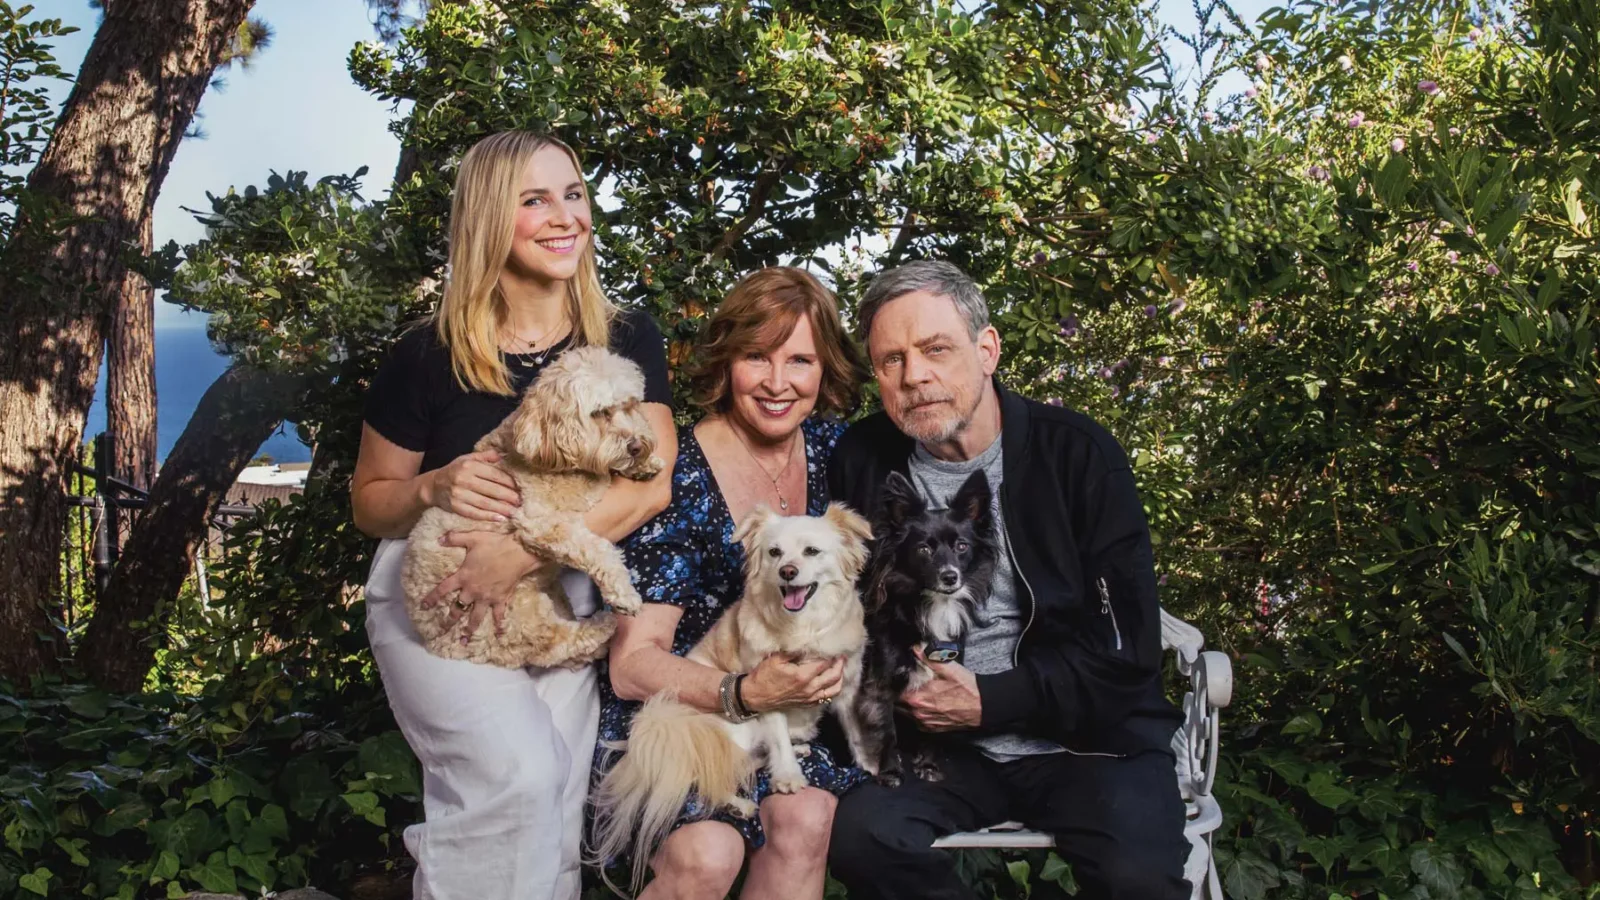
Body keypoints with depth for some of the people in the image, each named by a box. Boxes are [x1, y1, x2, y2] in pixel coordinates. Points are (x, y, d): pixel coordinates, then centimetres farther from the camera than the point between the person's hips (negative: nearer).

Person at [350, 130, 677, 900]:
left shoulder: (626, 340, -3)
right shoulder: (429, 356, -9)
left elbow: (653, 482, -15)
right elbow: (370, 503, 2)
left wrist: (522, 554, -26)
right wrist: (434, 488, -22)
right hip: (433, 599, -2)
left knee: (553, 823, 0)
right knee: (515, 775, -24)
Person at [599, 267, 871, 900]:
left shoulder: (829, 447, 1)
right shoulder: (681, 482, -15)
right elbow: (633, 663, -15)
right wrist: (747, 693, -32)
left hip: (792, 703, 4)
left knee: (805, 820, -26)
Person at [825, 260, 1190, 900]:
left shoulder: (1078, 454, -7)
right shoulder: (863, 462, 1)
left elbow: (1126, 652, -7)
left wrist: (991, 701, -15)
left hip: (1088, 738, -2)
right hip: (941, 746, 2)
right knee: (861, 833, -28)